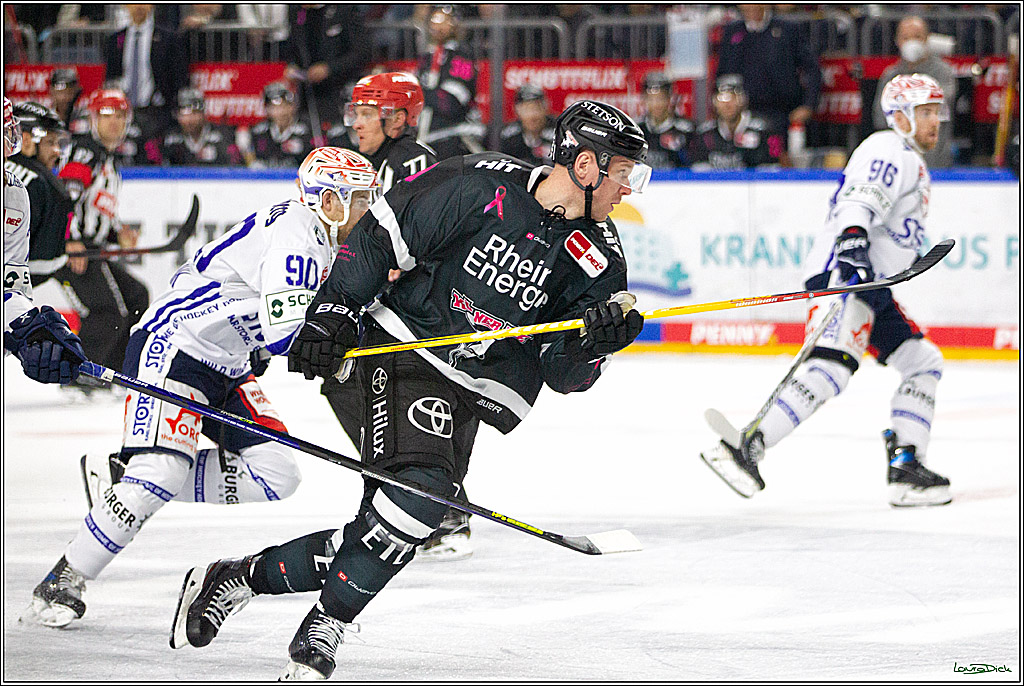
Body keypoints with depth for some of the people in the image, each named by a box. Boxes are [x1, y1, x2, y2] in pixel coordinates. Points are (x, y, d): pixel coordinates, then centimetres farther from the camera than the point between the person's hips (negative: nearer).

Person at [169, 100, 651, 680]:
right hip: (406, 348, -5)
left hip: (473, 393, 5)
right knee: (420, 488, -27)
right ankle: (322, 632, -20)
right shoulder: (482, 187, -12)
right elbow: (379, 236, -4)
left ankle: (244, 576, 11)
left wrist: (596, 340, -19)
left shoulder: (600, 261, 1)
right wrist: (332, 315, -8)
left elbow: (565, 374, 2)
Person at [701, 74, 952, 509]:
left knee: (923, 362, 8)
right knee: (832, 369, -26)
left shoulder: (912, 164, 26)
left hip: (872, 284, 11)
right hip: (843, 276, -11)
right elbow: (860, 200, -26)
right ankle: (746, 448, -33)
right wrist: (853, 239, -41)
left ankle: (905, 471, 3)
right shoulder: (890, 151, -7)